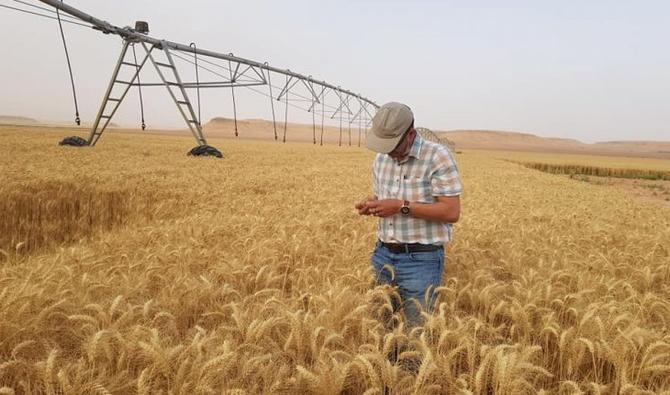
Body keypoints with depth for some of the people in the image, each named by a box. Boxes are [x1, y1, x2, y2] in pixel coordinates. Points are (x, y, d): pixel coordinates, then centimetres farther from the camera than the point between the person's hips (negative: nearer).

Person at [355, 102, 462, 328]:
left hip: (421, 260, -6)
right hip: (383, 255, 6)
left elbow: (452, 212, -16)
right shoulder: (381, 159, 8)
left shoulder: (438, 156, -12)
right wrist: (371, 205, -3)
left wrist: (402, 206, -21)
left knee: (416, 329, 1)